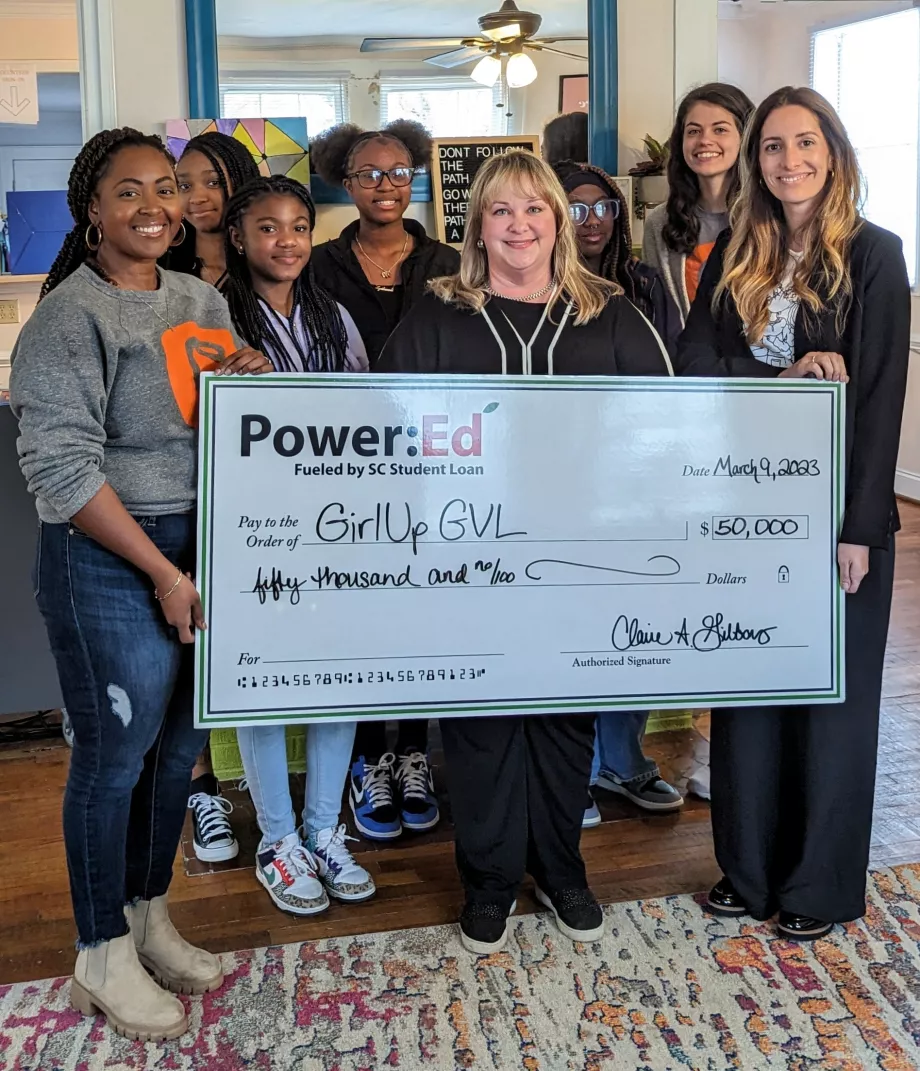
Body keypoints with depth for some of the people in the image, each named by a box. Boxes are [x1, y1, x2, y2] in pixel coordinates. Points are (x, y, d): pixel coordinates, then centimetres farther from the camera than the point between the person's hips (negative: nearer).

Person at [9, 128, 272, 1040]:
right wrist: (162, 572, -17)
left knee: (178, 743, 15)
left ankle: (148, 916, 35)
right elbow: (60, 467, -16)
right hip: (108, 564, -7)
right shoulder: (71, 315, -10)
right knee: (115, 752, 4)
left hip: (205, 552, 7)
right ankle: (102, 956, 23)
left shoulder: (202, 301, 11)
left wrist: (252, 378, -2)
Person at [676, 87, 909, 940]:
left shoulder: (873, 255, -5)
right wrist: (785, 377, -16)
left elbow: (880, 398, -10)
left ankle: (821, 883, 23)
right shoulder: (735, 255, 8)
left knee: (830, 691, 6)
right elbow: (694, 363, -1)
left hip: (835, 506, -4)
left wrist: (860, 525, -15)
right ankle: (749, 865, 27)